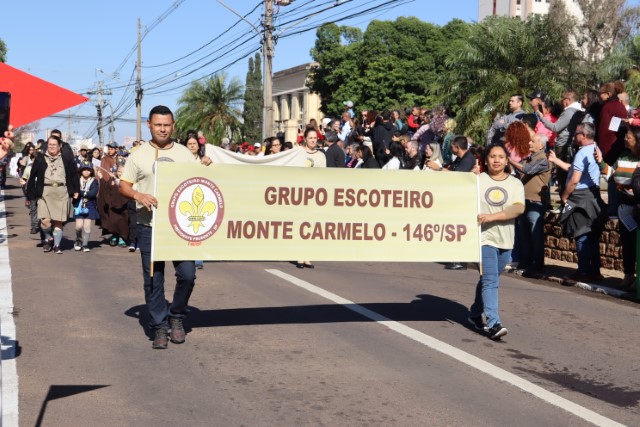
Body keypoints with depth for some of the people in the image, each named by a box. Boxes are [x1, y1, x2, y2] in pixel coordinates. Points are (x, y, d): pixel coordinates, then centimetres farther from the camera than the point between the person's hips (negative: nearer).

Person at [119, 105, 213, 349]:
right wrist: (138, 195, -17)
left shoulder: (184, 153, 9)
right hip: (149, 226, -1)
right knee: (153, 279, 3)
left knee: (187, 274, -6)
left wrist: (205, 169, -8)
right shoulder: (139, 155, 4)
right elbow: (124, 186, 3)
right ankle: (159, 327, 14)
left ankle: (176, 316, 17)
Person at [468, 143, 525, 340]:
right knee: (490, 281, -14)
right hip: (484, 238, -3)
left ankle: (475, 314, 33)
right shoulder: (477, 181, 2)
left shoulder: (515, 184, 4)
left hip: (505, 241, 3)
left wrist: (492, 216, -21)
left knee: (489, 280, 16)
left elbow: (519, 208, -10)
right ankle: (494, 323, -18)